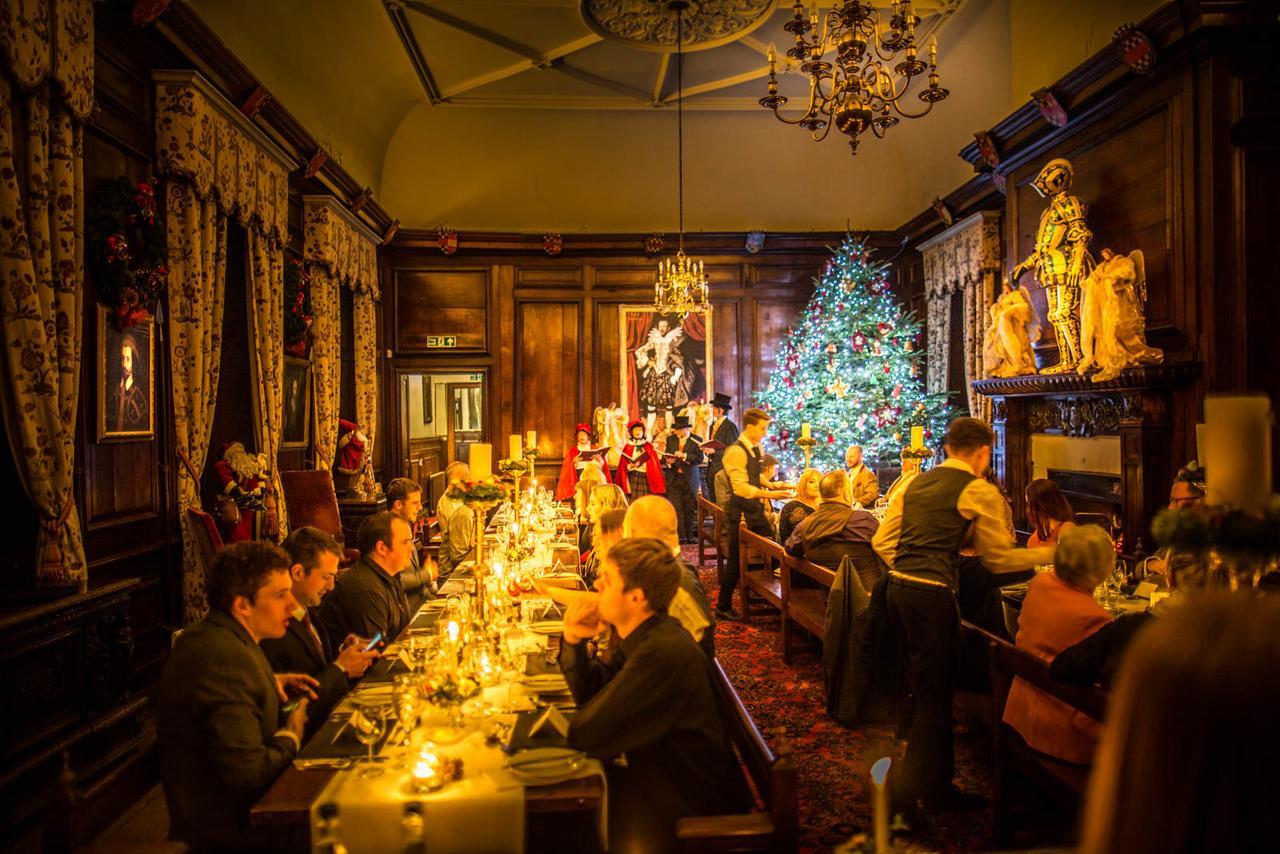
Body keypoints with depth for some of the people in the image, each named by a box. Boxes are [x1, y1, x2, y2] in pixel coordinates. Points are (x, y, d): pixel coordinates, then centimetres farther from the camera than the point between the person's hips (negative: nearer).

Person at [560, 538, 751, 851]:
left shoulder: (662, 655, -33)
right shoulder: (650, 635, -1)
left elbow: (586, 737, -27)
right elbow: (591, 693, 5)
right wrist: (574, 641, -12)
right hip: (666, 782, 8)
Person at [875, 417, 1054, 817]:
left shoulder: (917, 482, 14)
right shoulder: (980, 491, -5)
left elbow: (882, 541, 13)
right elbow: (999, 558, 2)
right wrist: (1051, 552, 12)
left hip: (897, 589, 8)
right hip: (932, 596, -8)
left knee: (924, 690, 20)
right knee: (934, 698, 3)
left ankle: (939, 786, 34)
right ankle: (904, 799, 7)